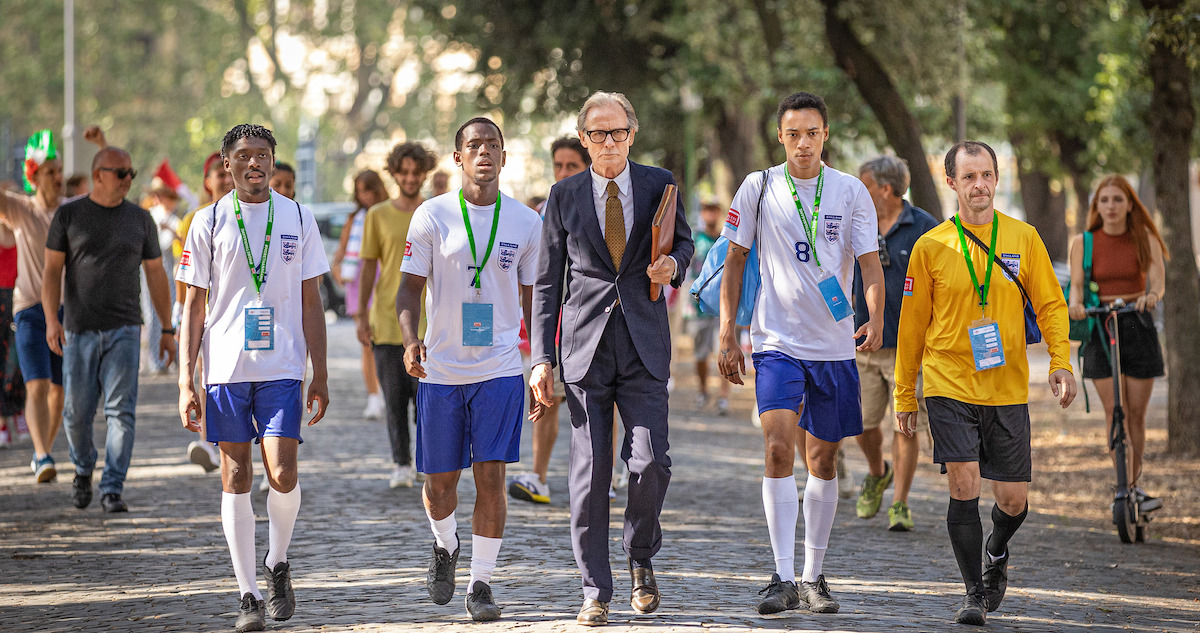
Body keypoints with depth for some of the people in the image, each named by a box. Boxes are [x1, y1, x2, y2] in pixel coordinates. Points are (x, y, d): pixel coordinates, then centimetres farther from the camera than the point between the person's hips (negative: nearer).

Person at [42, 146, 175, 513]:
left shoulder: (140, 219, 7)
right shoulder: (69, 215, 2)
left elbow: (156, 275, 12)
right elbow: (52, 271, 0)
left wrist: (168, 330, 10)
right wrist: (51, 320, -14)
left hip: (124, 330, 0)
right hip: (80, 330, 0)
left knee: (121, 410, -12)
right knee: (77, 412, 4)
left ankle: (112, 491, -11)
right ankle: (83, 468, 33)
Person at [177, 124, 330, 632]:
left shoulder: (297, 218, 6)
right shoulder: (210, 222, 4)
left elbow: (311, 303, 10)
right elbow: (194, 307, 5)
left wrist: (320, 374, 5)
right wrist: (186, 381, -2)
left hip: (282, 367, 0)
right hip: (225, 367, 0)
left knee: (282, 475, -10)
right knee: (236, 479, 1)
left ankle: (277, 563, 17)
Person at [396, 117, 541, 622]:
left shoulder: (526, 222, 4)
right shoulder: (432, 216, 0)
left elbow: (532, 298, 12)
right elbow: (410, 286, 1)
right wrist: (410, 341, -16)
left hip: (500, 371, 0)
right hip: (440, 370, 0)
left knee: (491, 476, -9)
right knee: (439, 483, 6)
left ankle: (481, 584, 0)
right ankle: (445, 547, 38)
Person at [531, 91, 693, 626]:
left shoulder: (659, 185, 7)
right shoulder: (564, 196, 6)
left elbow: (684, 241, 21)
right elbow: (547, 283, 7)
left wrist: (674, 263, -5)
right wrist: (541, 358, 0)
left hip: (644, 346, 0)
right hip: (585, 348, 0)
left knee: (650, 462, -11)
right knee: (589, 473, -2)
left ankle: (640, 557, 16)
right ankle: (595, 592, 6)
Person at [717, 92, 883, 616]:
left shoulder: (851, 192, 2)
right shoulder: (759, 188, 0)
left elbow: (870, 263, -3)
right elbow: (735, 260, 7)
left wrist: (875, 320, -22)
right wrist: (727, 334, 3)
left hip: (834, 345, 2)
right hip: (777, 342, -2)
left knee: (824, 459, 8)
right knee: (778, 447, -18)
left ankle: (814, 576, 21)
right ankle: (783, 578, -17)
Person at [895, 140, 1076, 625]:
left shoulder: (1023, 238, 3)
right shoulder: (930, 247, 0)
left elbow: (1050, 304, 6)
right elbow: (912, 325, 6)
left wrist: (1061, 362, -10)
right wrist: (905, 396, 8)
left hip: (1008, 390, 2)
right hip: (950, 387, -1)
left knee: (1013, 498, 3)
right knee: (964, 486, -13)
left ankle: (997, 552, 36)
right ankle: (974, 593, -1)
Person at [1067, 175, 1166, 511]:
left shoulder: (1145, 240, 2)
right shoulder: (1083, 243, 2)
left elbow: (1158, 281, -10)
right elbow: (1076, 283, -7)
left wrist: (1152, 296, -34)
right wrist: (1075, 303, -30)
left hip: (1138, 325, 1)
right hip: (1100, 328, -1)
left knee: (1136, 412, 2)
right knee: (1115, 412, -8)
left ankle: (1133, 482, 16)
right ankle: (1129, 489, -10)